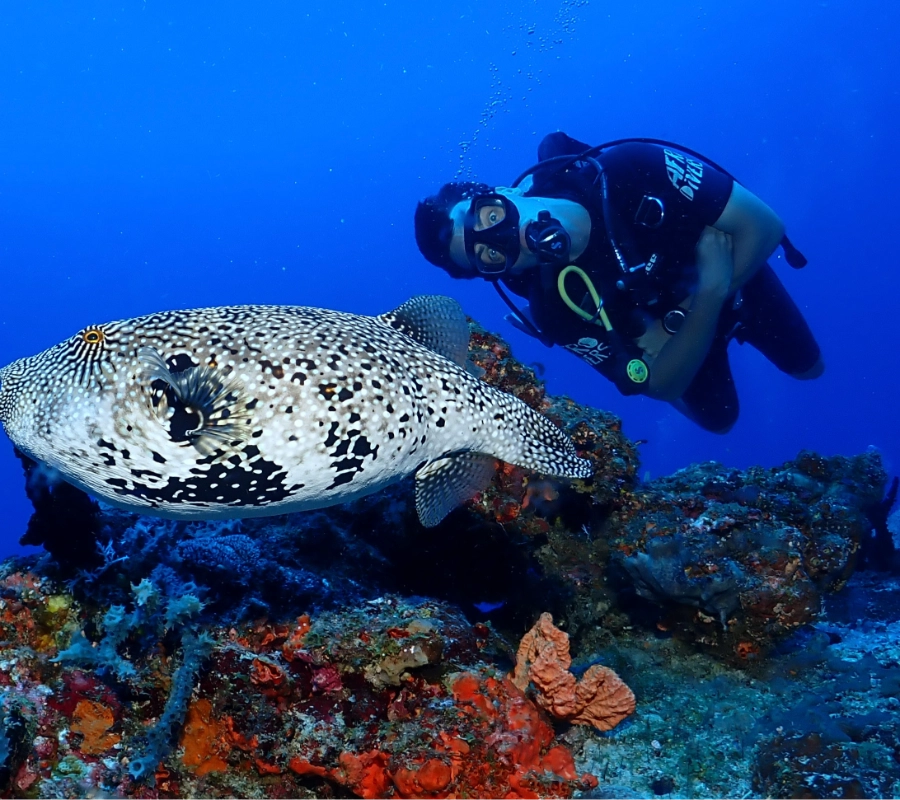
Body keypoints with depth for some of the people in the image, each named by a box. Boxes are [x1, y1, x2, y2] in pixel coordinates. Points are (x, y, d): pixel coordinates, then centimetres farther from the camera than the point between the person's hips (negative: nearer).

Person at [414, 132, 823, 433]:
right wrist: (710, 295, -42)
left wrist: (706, 299, -37)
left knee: (806, 366, 23)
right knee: (718, 419, 22)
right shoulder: (553, 308, -36)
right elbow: (662, 386, -30)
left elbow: (764, 224, -33)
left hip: (744, 273, 0)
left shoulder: (626, 170, -40)